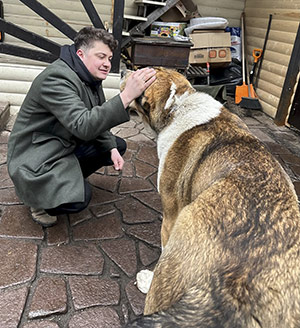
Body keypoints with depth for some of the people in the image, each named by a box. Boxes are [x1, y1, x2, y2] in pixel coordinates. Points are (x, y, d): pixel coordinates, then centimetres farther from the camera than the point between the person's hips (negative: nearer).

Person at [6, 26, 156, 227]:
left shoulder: (90, 77, 4)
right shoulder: (57, 78, -26)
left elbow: (96, 119, 12)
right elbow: (83, 126, -38)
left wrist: (112, 148, -4)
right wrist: (126, 96, -46)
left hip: (67, 143, 10)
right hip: (35, 155, -9)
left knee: (118, 146, 10)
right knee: (79, 198, -30)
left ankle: (69, 178, 11)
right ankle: (39, 198, 3)